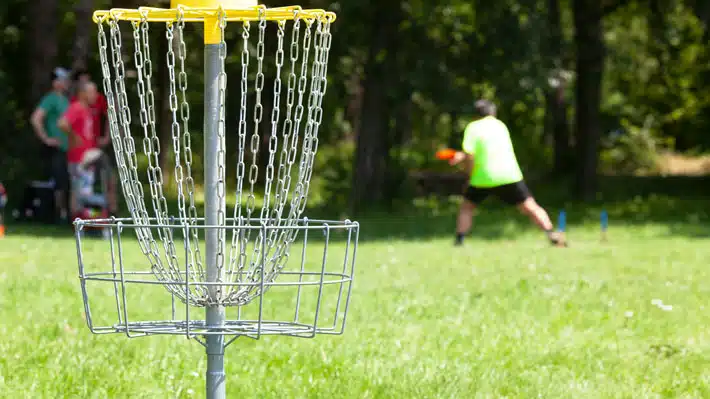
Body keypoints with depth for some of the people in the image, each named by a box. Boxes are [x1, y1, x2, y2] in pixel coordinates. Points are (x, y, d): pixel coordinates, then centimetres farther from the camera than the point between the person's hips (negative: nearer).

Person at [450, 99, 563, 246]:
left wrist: (472, 174, 5)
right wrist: (463, 156, 25)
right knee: (530, 207, 2)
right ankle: (551, 234, -16)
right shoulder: (500, 125, 17)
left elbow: (469, 155, -10)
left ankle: (459, 241, 5)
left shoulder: (473, 127, 2)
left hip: (484, 178, -2)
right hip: (510, 176, 2)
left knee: (466, 207, 18)